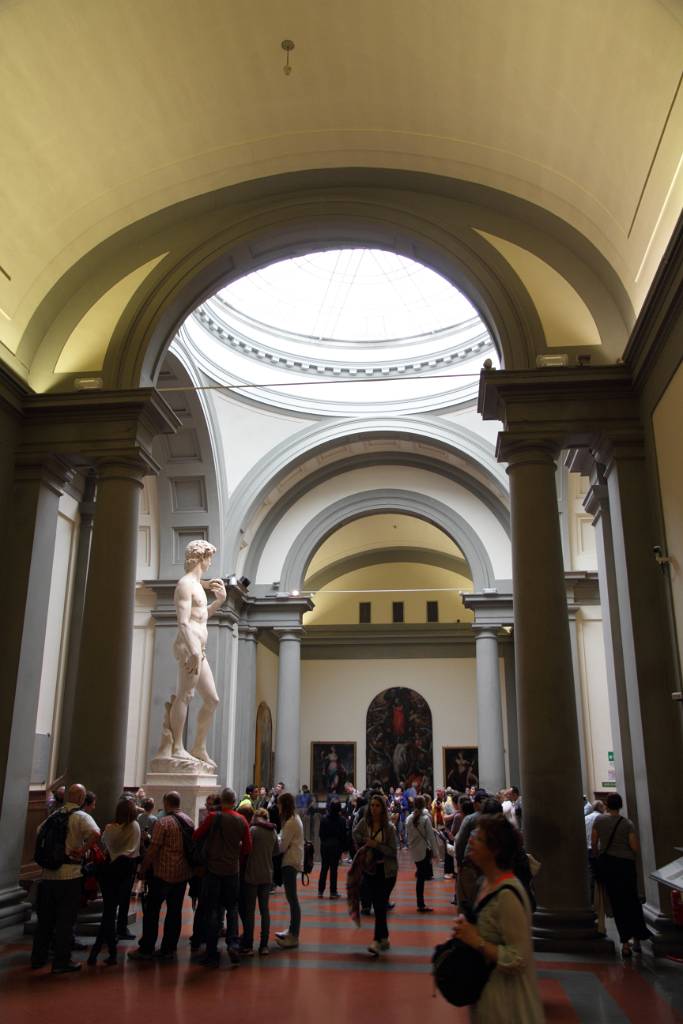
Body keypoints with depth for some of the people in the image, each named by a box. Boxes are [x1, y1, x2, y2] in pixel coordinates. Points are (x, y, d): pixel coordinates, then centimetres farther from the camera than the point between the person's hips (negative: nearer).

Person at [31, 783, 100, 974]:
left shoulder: (54, 814, 8)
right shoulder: (81, 816, -11)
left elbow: (39, 830, 20)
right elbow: (95, 834, -28)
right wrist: (82, 850, -15)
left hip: (48, 873, 6)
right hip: (69, 874, -6)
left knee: (45, 918, 18)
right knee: (65, 921, 4)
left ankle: (38, 958, 28)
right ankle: (61, 962, 9)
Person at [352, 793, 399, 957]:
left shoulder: (389, 827, -13)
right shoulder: (364, 822, -3)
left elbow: (393, 851, -14)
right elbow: (355, 834, 16)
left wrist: (376, 845, -23)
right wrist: (363, 848, 2)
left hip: (387, 871, -4)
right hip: (370, 870, 4)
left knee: (381, 905, -10)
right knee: (377, 905, 11)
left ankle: (377, 941, -11)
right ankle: (384, 938, 24)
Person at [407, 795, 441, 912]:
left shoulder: (409, 819, 0)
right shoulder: (426, 818, -15)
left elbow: (409, 835, 7)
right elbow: (431, 836, -13)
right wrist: (435, 852, -7)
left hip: (414, 851, 5)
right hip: (424, 850, -5)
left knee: (420, 878, 15)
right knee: (421, 878, 4)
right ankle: (421, 905, 8)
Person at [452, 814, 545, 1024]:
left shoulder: (507, 895, -27)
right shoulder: (487, 882, 0)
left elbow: (518, 960, -27)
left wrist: (477, 941, -24)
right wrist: (466, 925, -2)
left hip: (505, 997, -8)